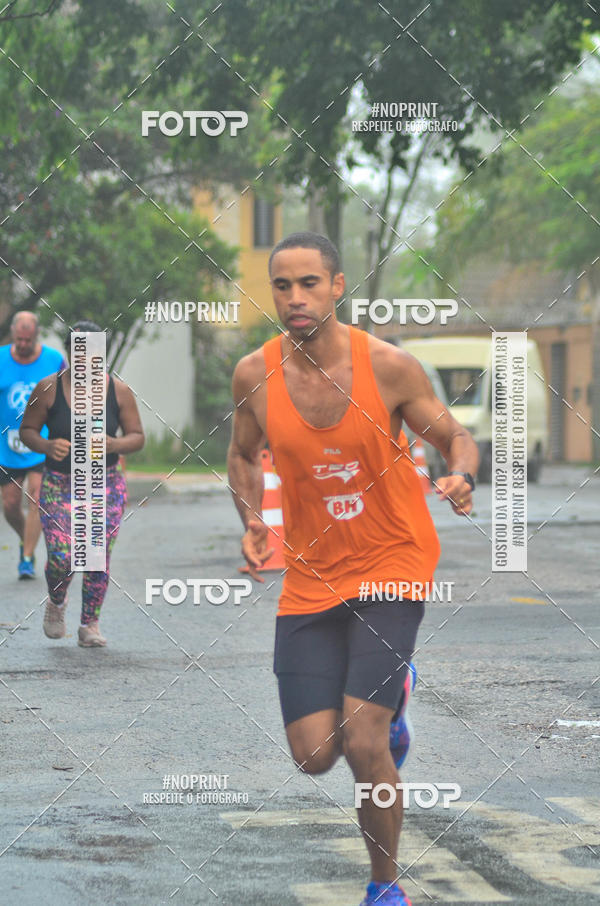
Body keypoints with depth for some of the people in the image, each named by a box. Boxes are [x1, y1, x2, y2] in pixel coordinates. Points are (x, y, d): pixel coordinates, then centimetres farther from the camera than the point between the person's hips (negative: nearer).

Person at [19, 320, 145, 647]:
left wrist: (115, 445, -18)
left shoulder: (118, 391, -2)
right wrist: (46, 446, -18)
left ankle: (90, 626, 16)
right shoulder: (47, 389, -5)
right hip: (59, 486, -1)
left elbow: (137, 436, 4)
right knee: (61, 558, -10)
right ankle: (56, 603, 25)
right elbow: (27, 430, 4)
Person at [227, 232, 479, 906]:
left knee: (363, 745, -14)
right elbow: (243, 455, 12)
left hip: (392, 568, -3)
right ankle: (390, 691, 36)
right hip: (310, 578, 3)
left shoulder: (388, 366, -13)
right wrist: (252, 522, -5)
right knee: (314, 754, 0)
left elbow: (454, 436, -1)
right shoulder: (254, 374, -7)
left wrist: (462, 478, -24)